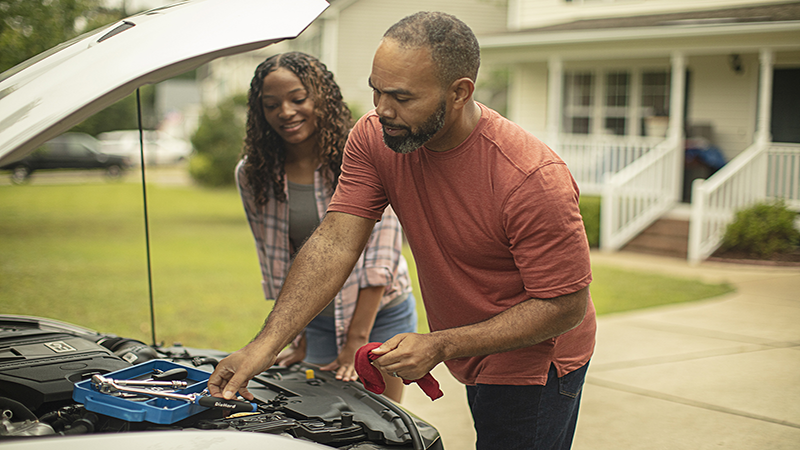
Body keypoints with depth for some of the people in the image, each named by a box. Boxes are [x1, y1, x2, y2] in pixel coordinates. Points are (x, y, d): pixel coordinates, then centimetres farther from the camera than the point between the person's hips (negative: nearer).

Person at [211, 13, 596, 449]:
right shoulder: (373, 138, -14)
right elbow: (335, 243, -18)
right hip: (473, 357, 6)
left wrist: (440, 346, -31)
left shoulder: (534, 177, -32)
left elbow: (566, 305, -26)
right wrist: (265, 345, -29)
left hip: (533, 364, -6)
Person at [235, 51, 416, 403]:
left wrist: (357, 341, -16)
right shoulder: (252, 176, -4)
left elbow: (379, 258, -15)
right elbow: (275, 264, 3)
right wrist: (297, 338, 2)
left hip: (381, 314, -3)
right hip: (316, 322, 3)